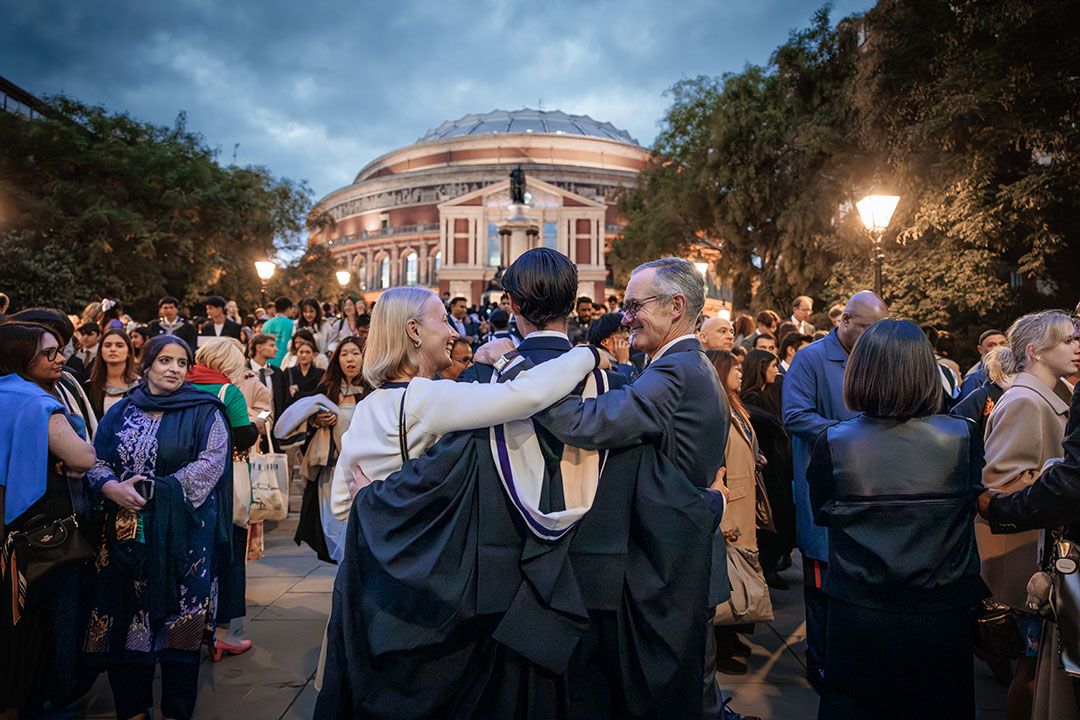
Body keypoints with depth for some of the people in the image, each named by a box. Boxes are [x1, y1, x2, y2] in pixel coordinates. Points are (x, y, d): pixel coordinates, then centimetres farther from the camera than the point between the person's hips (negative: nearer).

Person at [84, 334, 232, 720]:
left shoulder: (204, 412, 0)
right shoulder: (122, 411, 10)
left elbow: (211, 463, -11)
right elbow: (95, 462, 7)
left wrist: (155, 491, -15)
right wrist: (113, 487, -15)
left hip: (182, 534, -3)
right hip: (126, 532, 3)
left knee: (178, 620, 2)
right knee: (125, 620, 9)